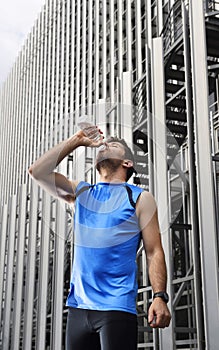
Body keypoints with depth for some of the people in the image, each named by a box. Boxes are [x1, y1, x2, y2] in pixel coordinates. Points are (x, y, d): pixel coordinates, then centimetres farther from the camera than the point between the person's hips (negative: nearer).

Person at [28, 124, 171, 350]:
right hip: (78, 306, 4)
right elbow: (37, 171, 7)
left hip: (117, 307, -4)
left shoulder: (140, 198, 5)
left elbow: (154, 252, -2)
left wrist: (160, 296, -15)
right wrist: (76, 140, 10)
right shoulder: (80, 192, 16)